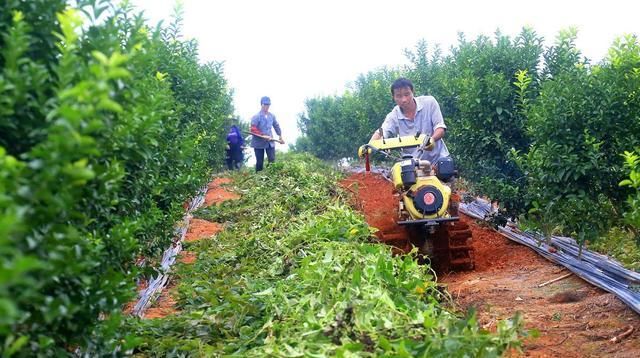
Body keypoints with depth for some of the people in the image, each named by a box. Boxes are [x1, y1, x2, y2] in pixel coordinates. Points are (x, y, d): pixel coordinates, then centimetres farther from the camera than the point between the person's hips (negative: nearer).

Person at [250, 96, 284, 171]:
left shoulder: (272, 116, 6)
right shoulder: (256, 116, -8)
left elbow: (276, 126, 19)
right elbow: (253, 130, -16)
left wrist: (280, 136, 15)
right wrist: (263, 136, -23)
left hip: (270, 142, 4)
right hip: (259, 143, -4)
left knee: (272, 160, -5)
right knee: (259, 162, 3)